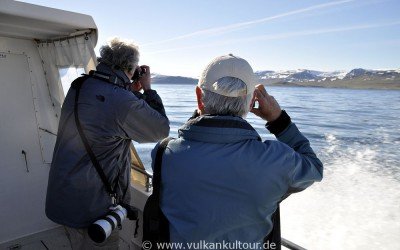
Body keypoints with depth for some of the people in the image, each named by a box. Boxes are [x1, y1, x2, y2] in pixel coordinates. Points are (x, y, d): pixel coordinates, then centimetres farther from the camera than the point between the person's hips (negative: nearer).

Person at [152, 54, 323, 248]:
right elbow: (314, 168, -3)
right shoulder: (276, 159, -26)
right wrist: (279, 119, -3)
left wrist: (199, 113, 2)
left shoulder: (164, 154, -24)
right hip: (248, 243, 1)